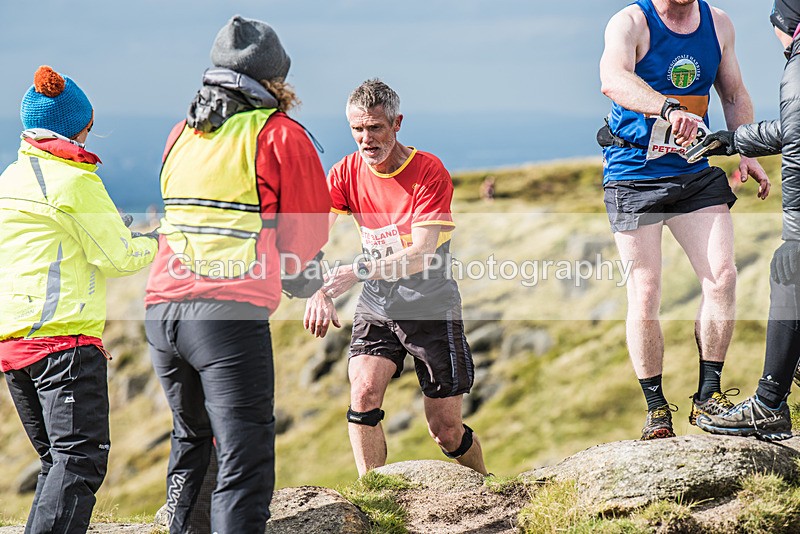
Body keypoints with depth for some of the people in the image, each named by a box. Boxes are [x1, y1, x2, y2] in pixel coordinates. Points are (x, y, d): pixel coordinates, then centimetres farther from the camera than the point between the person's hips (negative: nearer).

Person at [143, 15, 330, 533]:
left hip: (162, 310, 6)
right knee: (244, 458, -9)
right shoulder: (281, 134, 0)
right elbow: (311, 230, 4)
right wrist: (291, 267, 24)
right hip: (230, 313, -6)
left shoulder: (182, 132, 18)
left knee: (191, 439, 25)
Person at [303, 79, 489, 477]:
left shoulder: (429, 172, -15)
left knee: (446, 430, 2)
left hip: (431, 307, -3)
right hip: (376, 307, 3)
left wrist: (356, 272, -37)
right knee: (364, 393, -21)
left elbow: (421, 254, -24)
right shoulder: (347, 172, -3)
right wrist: (318, 292, -34)